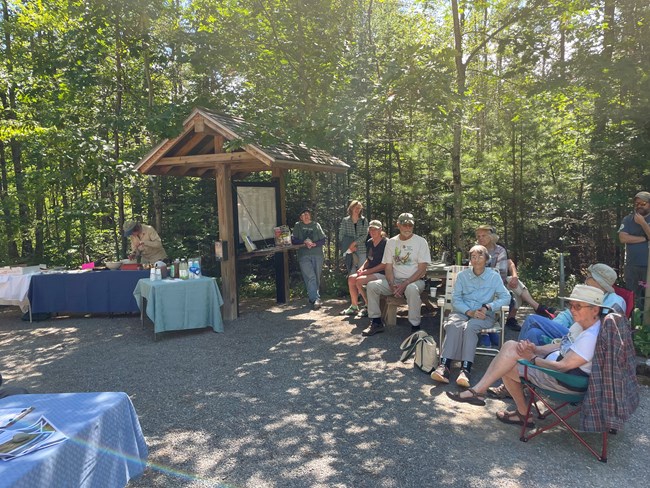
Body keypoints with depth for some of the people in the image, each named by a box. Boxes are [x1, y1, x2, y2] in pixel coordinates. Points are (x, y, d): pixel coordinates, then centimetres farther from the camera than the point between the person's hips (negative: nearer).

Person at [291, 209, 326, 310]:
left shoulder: (316, 225, 16)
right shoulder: (297, 226, 14)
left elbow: (323, 240, 9)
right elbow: (294, 240, 6)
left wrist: (314, 244, -10)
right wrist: (304, 242, -10)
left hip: (317, 254, 2)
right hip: (304, 255, -2)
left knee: (317, 278, 3)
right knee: (310, 277, -15)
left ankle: (312, 297, 16)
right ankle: (316, 299, -18)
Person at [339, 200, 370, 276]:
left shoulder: (364, 221, 6)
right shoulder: (345, 220, 7)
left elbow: (365, 235, -2)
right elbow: (341, 235, 4)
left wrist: (354, 243, -14)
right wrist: (349, 247, -6)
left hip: (362, 250, 0)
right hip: (349, 250, 0)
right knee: (351, 272, -1)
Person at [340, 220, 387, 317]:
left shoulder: (386, 243, -13)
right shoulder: (369, 243, 12)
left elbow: (385, 264, -17)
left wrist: (368, 271, -17)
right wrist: (362, 268, -1)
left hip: (381, 273, -8)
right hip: (370, 272, 8)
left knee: (359, 280, -25)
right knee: (351, 278, -10)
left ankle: (369, 307, -9)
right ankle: (354, 307, -1)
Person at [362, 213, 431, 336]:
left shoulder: (421, 242, -4)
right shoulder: (391, 242, 8)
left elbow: (422, 269, -10)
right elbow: (388, 267, 5)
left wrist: (405, 284, -20)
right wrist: (392, 285, -13)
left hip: (415, 280, -4)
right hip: (395, 280, 4)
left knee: (411, 289, -39)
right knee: (371, 285, -17)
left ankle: (415, 327, -24)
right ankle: (376, 322, -6)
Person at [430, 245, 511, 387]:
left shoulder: (494, 276, 7)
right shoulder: (462, 275, 10)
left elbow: (506, 297, 0)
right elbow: (455, 299, 3)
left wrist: (488, 307, -16)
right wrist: (470, 312, -14)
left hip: (484, 315, -1)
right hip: (462, 311, 1)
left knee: (470, 327, -35)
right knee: (453, 325, -33)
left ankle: (466, 369, -44)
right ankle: (444, 365, -44)